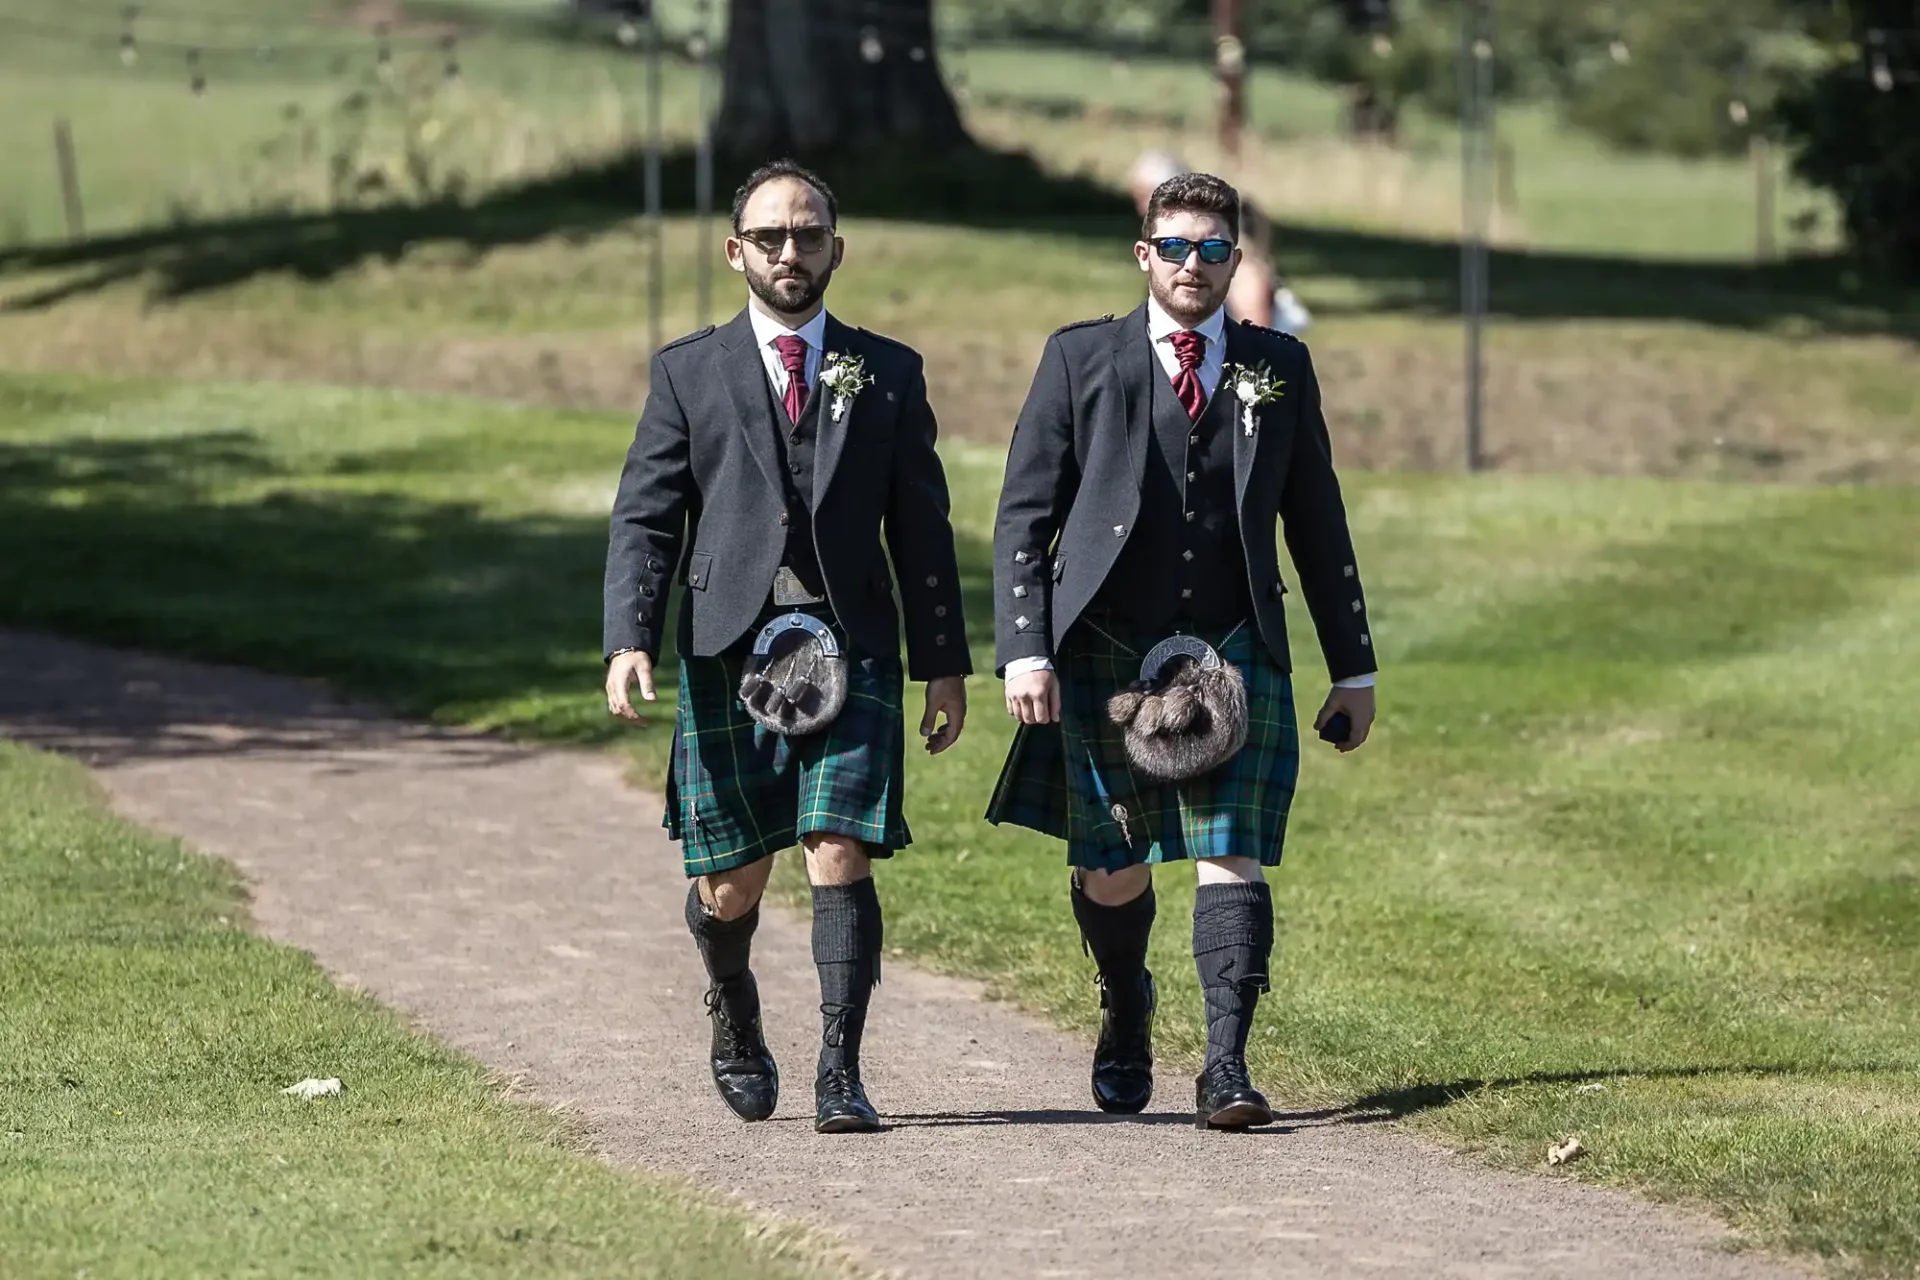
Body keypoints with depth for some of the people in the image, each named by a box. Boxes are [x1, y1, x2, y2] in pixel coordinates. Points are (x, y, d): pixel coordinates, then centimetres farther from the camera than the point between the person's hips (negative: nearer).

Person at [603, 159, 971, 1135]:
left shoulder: (888, 374, 11)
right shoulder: (688, 373, 9)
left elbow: (921, 528, 12)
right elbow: (644, 519, 4)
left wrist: (944, 664, 8)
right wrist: (629, 641, -10)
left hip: (849, 648, 0)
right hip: (727, 649, 0)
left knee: (840, 854, -12)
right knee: (728, 881, 4)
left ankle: (839, 1072, -10)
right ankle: (735, 1021, 33)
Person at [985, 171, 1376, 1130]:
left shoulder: (1280, 368, 9)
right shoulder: (1080, 359, 4)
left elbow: (1318, 526, 13)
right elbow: (1024, 517, 1)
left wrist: (1354, 668, 11)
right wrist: (1024, 649, -10)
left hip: (1235, 653, 1)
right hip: (1106, 654, 0)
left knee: (1231, 858, -11)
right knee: (1112, 870, 7)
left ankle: (1227, 1066, -16)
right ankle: (1126, 1009, 36)